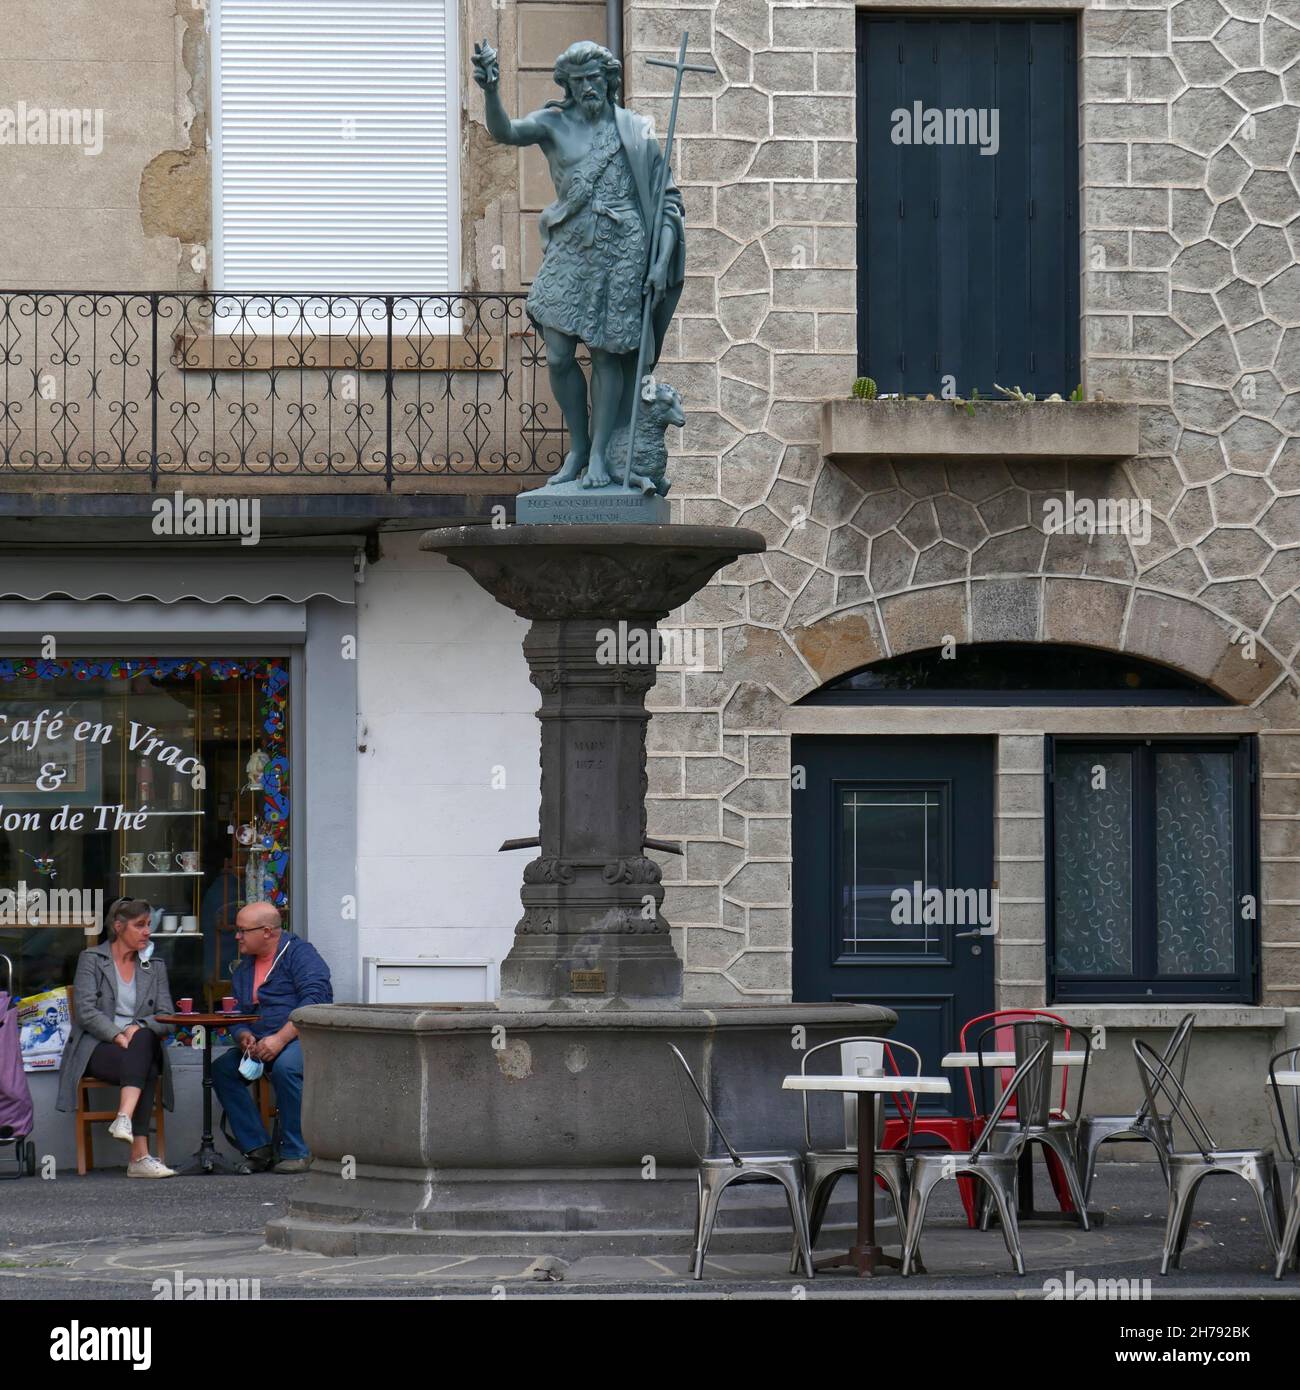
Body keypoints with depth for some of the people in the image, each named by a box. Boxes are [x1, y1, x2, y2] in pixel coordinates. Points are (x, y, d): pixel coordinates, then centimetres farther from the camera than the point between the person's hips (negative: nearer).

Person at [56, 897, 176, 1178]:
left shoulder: (155, 967, 19)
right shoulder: (91, 960, 7)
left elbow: (166, 1017, 8)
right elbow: (86, 1011, -7)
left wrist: (139, 1028, -14)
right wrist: (117, 1035, -22)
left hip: (143, 1044, 3)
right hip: (96, 1048, -3)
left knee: (142, 1040, -37)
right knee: (145, 1070, -34)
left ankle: (125, 1119, -52)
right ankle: (140, 1156, -47)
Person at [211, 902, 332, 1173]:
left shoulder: (299, 953, -6)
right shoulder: (244, 968, 18)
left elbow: (315, 1000, -19)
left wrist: (280, 1039, -27)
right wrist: (244, 1037, -5)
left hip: (303, 1039, -7)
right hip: (261, 1045, 7)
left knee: (285, 1066, -37)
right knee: (222, 1069, -15)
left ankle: (296, 1152, -25)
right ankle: (257, 1148, -12)